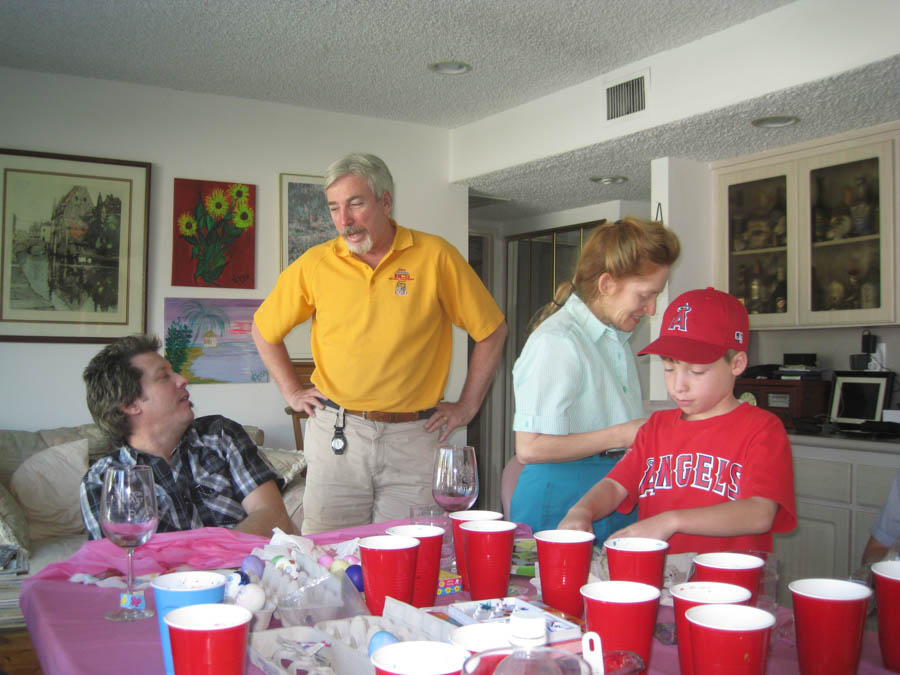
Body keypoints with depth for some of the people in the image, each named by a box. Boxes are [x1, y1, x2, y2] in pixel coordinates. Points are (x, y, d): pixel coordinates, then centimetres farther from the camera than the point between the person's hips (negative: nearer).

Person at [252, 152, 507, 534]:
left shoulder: (435, 256, -2)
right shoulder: (315, 264, 3)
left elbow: (492, 331, 5)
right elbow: (264, 329, 18)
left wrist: (467, 406, 4)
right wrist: (292, 392, 11)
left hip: (413, 437, -1)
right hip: (335, 434, 1)